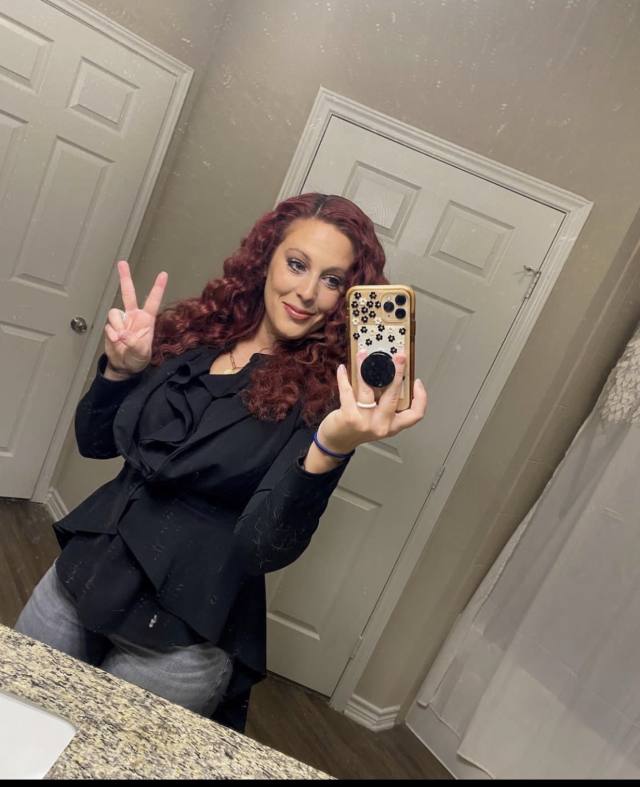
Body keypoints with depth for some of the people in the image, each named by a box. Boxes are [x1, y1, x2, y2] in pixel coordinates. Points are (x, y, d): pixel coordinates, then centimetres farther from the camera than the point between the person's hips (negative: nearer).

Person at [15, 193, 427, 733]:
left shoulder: (326, 396, -16)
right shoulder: (193, 333, -3)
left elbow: (266, 551, -23)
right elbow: (96, 442, 5)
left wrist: (330, 447, -39)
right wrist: (120, 369, -13)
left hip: (179, 641, -4)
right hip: (80, 576, 5)